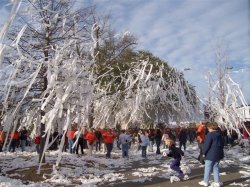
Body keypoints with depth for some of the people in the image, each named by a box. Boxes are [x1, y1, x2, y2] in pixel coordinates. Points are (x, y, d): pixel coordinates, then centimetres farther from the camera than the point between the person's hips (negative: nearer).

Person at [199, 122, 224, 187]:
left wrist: (204, 152, -6)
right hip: (218, 154, 8)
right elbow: (222, 144, 17)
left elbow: (207, 145, -17)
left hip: (210, 155, -8)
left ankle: (205, 182, 11)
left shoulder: (210, 134, -16)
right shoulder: (219, 134, 9)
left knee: (207, 168, 3)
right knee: (216, 168, 14)